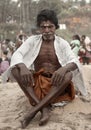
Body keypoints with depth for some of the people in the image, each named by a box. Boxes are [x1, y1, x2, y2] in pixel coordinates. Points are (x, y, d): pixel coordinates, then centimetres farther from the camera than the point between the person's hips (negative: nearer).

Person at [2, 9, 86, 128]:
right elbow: (16, 55, -11)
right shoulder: (33, 40, 2)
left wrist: (64, 68, -38)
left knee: (69, 75, -33)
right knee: (15, 69, -25)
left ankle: (35, 109, -39)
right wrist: (22, 67, -35)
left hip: (55, 83, -1)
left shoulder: (62, 43, 0)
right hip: (36, 82, 1)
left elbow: (74, 61, -14)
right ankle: (44, 108, -40)